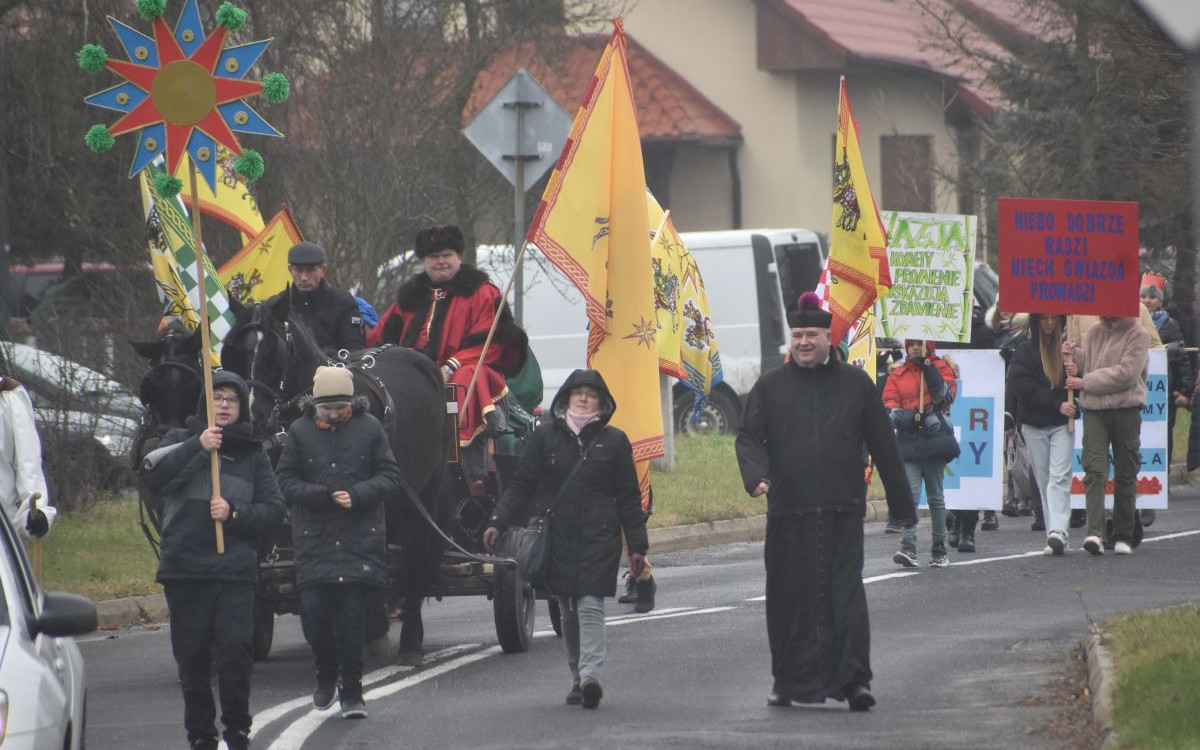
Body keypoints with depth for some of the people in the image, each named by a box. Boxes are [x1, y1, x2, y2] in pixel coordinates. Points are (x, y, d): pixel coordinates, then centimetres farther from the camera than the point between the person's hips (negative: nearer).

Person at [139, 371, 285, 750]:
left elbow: (274, 509, 9)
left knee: (235, 649, -13)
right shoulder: (181, 441, 11)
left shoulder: (253, 453, 14)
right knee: (192, 658, 3)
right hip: (185, 568, 0)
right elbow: (152, 473, -9)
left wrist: (235, 513, -9)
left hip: (236, 570, 0)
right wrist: (197, 447, -19)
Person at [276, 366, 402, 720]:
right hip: (314, 541, 1)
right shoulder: (300, 432, 4)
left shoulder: (369, 428, 3)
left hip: (360, 539, -1)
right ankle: (327, 674, 21)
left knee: (352, 615, -2)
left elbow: (390, 477, 3)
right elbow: (286, 481, 3)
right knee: (313, 611, -5)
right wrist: (323, 496, -13)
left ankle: (351, 691, 6)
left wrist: (357, 495, -13)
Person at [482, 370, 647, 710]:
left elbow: (629, 497, 7)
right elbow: (521, 485, 7)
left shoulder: (613, 441, 5)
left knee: (590, 605, -14)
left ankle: (590, 675, -25)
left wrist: (637, 545, 4)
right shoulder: (546, 436, 6)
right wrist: (498, 523, -5)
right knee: (568, 612, 7)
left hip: (598, 537, -2)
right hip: (557, 538, 2)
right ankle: (578, 679, 15)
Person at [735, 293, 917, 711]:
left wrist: (902, 505, 12)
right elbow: (749, 437, 5)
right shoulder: (771, 387, 10)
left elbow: (882, 445, 12)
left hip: (843, 511, -1)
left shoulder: (855, 384, 9)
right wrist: (757, 475, -18)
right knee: (789, 599, 4)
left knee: (846, 593, -8)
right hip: (788, 512, 1)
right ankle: (789, 682, 14)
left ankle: (854, 680, -9)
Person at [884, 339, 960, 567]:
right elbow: (888, 403, 4)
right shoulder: (898, 375, 12)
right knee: (910, 493, -12)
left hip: (934, 438, -1)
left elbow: (946, 395, -8)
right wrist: (899, 415, -17)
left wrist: (930, 371, -13)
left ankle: (939, 549, 15)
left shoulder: (940, 368, 7)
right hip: (908, 441, 1)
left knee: (935, 496, 7)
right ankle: (908, 547, -21)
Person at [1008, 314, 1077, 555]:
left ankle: (1058, 531, -22)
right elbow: (1021, 386, -6)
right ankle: (1057, 534, 8)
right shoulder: (1025, 350, 4)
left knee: (1059, 476, -13)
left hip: (1062, 423, -1)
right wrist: (1057, 404, -13)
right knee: (1044, 479, 4)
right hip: (1034, 424, 1)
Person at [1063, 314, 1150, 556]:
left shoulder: (1138, 335, -2)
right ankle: (1095, 532, -22)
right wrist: (1076, 356, -6)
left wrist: (1085, 382, -9)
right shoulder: (1094, 333, 13)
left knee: (1126, 474, 5)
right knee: (1094, 470, -13)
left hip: (1126, 410, -2)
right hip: (1094, 411, 2)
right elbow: (1085, 368, 15)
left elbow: (1126, 374, -11)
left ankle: (1123, 536, 14)